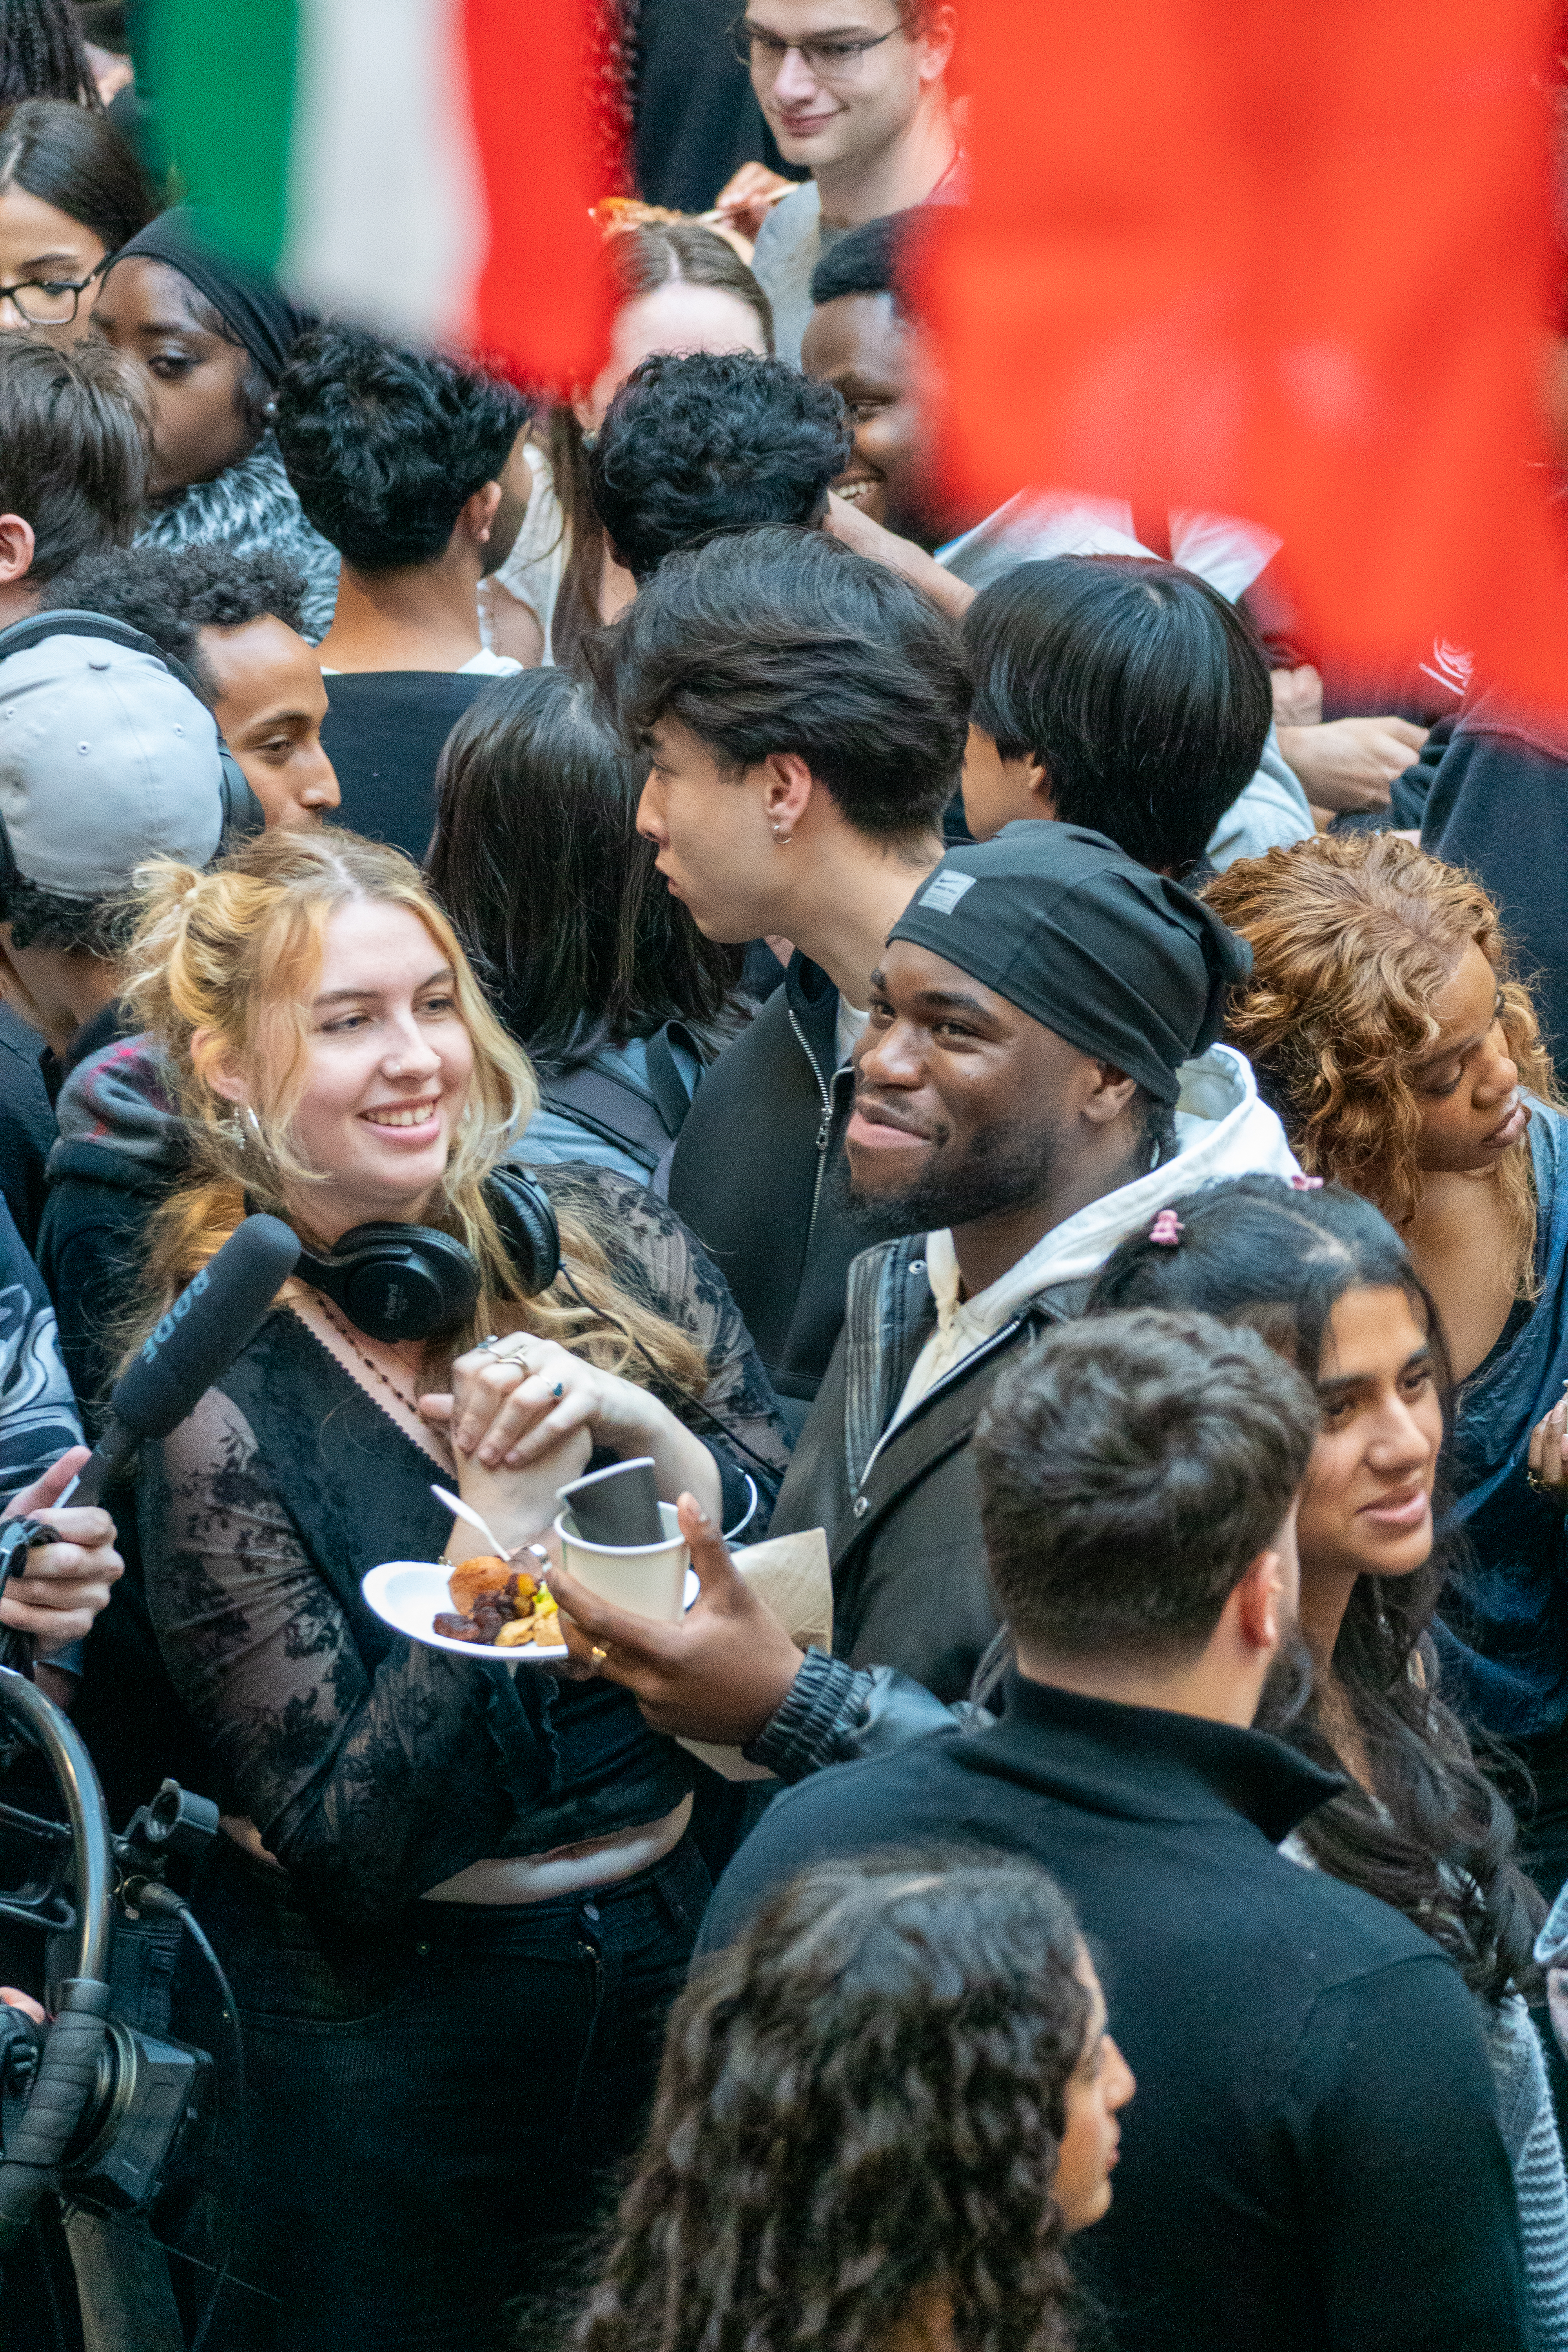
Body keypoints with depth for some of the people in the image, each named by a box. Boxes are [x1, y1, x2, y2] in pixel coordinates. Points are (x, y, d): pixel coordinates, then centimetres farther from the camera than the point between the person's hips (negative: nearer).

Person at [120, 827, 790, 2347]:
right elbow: (350, 1848, -18)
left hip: (685, 1952, 4)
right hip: (393, 2033, -4)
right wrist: (504, 1518, -25)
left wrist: (634, 1426, -20)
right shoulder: (216, 1405, -15)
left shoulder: (605, 1239, -5)